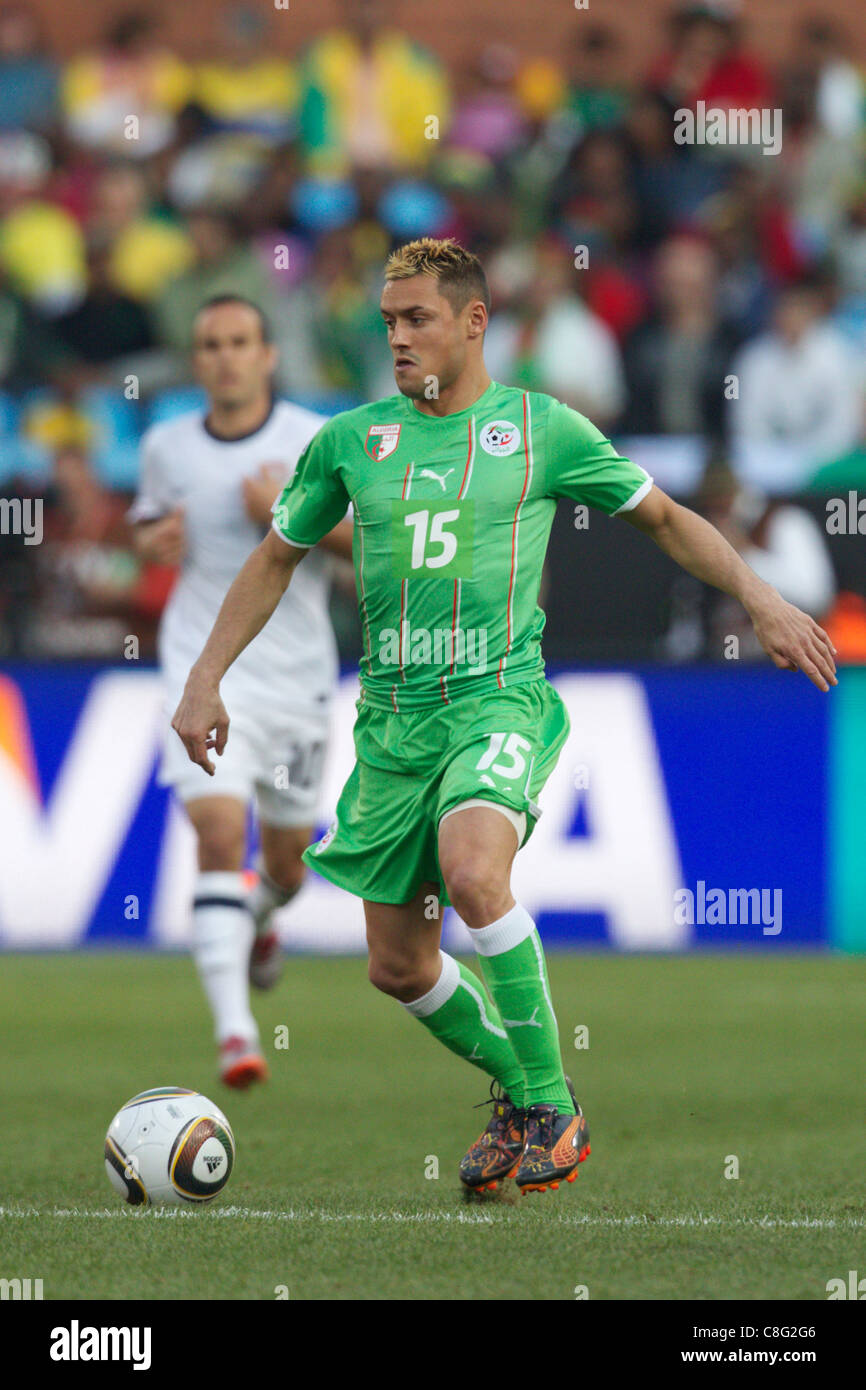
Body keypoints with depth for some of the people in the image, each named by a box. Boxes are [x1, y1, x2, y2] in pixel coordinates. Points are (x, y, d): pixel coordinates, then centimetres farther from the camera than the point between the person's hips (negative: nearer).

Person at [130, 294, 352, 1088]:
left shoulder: (316, 441, -4)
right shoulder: (166, 446, 4)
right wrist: (155, 539, -2)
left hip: (297, 669, 0)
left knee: (288, 852, 12)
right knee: (218, 828, -20)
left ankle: (262, 914, 52)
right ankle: (233, 1029, -25)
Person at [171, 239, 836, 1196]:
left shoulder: (541, 428, 1)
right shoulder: (348, 441, 7)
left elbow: (665, 518, 10)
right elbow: (276, 560, 19)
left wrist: (760, 599, 1)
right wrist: (205, 680, 13)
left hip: (499, 700, -4)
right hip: (392, 716, 4)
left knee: (473, 875, -33)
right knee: (399, 967, 4)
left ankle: (552, 1107, -18)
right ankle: (518, 1091, 31)